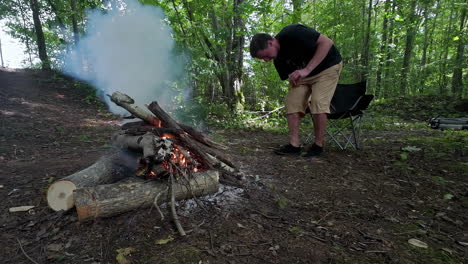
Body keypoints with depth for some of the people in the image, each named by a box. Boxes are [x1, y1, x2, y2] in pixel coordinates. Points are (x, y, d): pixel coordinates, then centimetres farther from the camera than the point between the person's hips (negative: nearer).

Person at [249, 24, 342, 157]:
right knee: (292, 102, -8)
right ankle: (294, 145, -6)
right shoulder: (278, 60, -4)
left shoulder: (292, 33, -27)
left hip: (328, 66, -7)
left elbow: (327, 42, -29)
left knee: (318, 102, -21)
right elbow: (292, 79, 2)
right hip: (303, 74, 7)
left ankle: (318, 145, -6)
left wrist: (307, 69, -34)